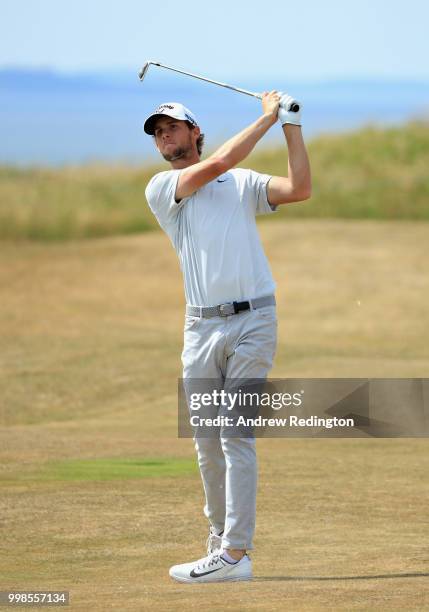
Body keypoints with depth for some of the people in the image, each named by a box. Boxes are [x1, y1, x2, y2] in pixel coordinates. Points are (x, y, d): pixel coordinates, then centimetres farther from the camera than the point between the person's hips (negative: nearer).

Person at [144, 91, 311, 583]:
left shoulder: (244, 184, 14)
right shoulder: (161, 188, 9)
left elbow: (299, 189, -2)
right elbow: (217, 163, -6)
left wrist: (292, 126, -1)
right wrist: (267, 118, -1)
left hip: (253, 321, -2)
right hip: (202, 325, 2)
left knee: (236, 435, -10)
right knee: (207, 440, 5)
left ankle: (235, 554, -13)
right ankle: (220, 538, 17)